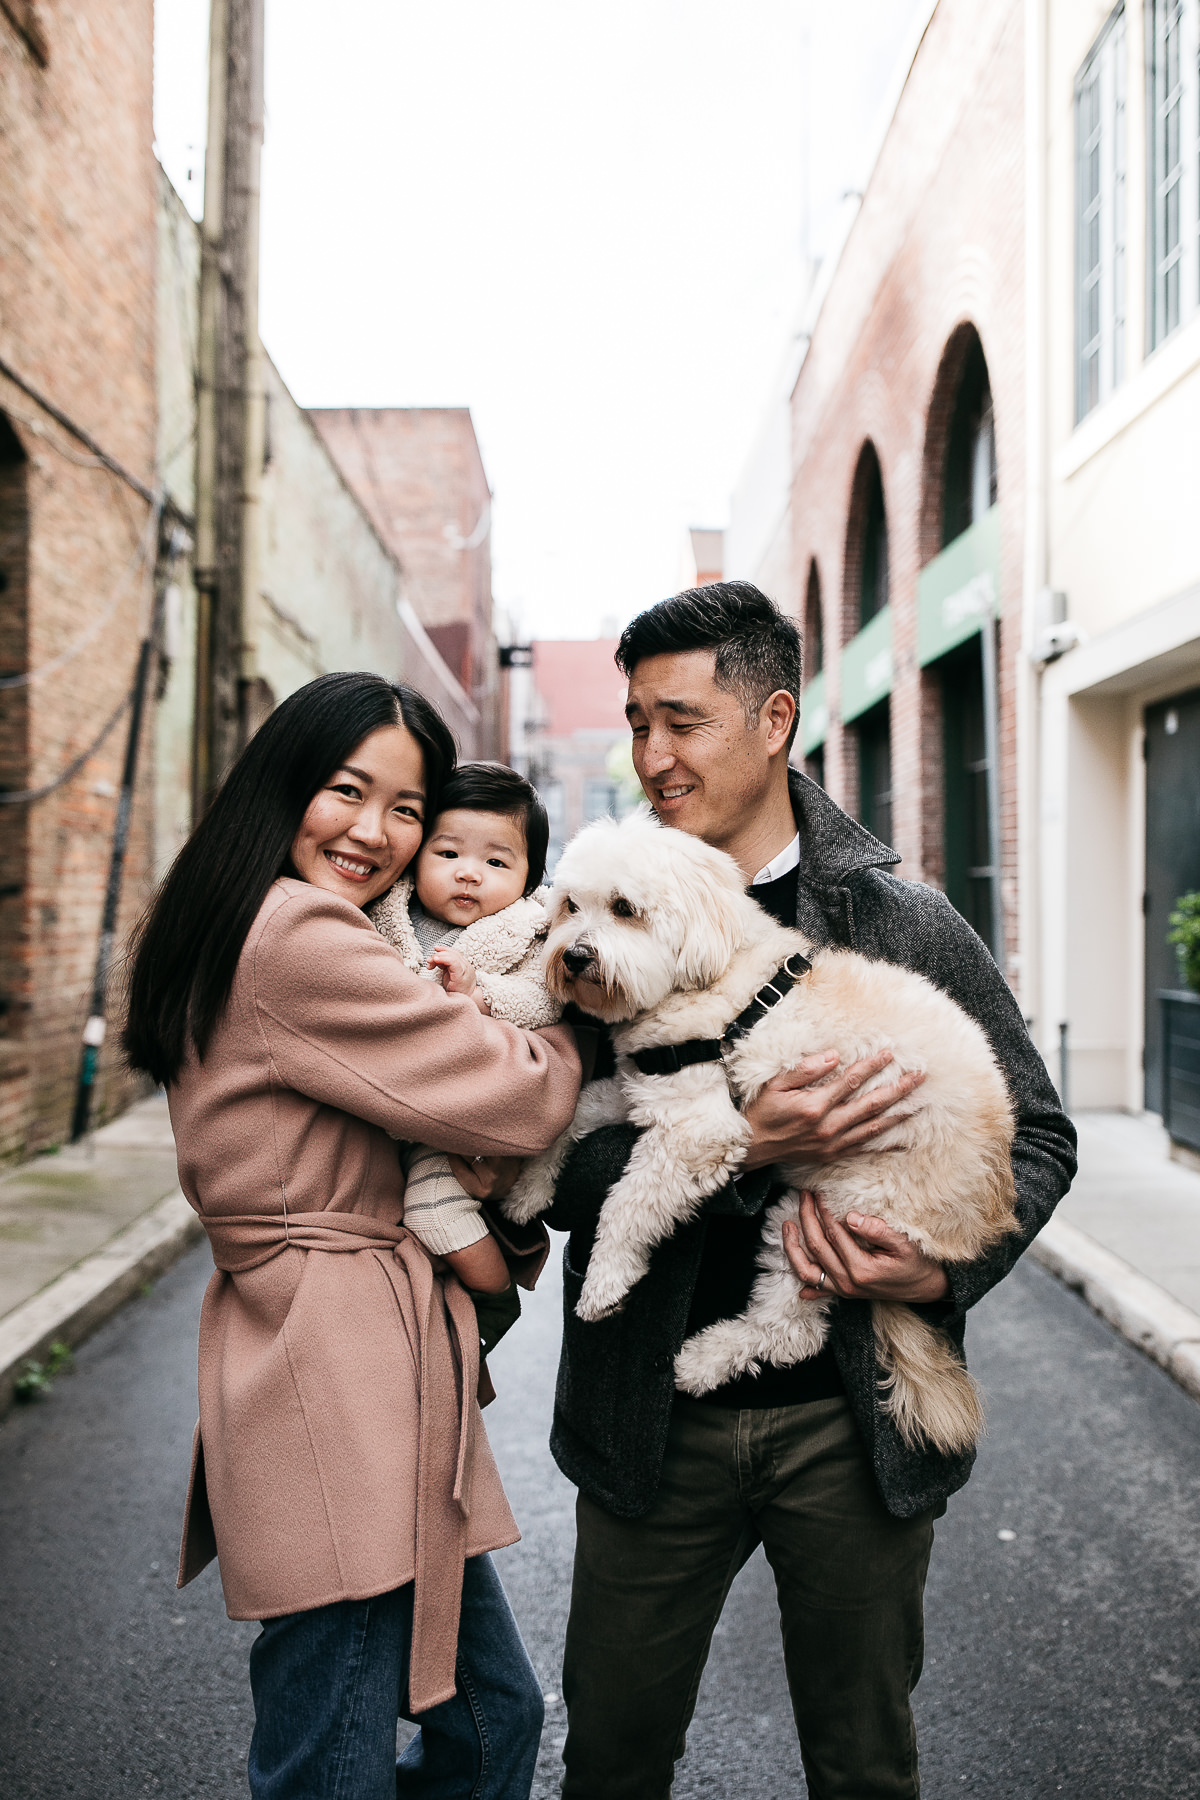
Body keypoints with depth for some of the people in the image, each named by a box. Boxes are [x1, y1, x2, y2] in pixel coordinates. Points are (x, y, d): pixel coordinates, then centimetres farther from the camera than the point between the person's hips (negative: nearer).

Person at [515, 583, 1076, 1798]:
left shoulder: (907, 924, -3)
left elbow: (1036, 1136, 4)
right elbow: (550, 1169, -10)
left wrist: (948, 1269, -14)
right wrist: (740, 1150, -24)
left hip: (851, 1420, 0)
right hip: (654, 1420, 1)